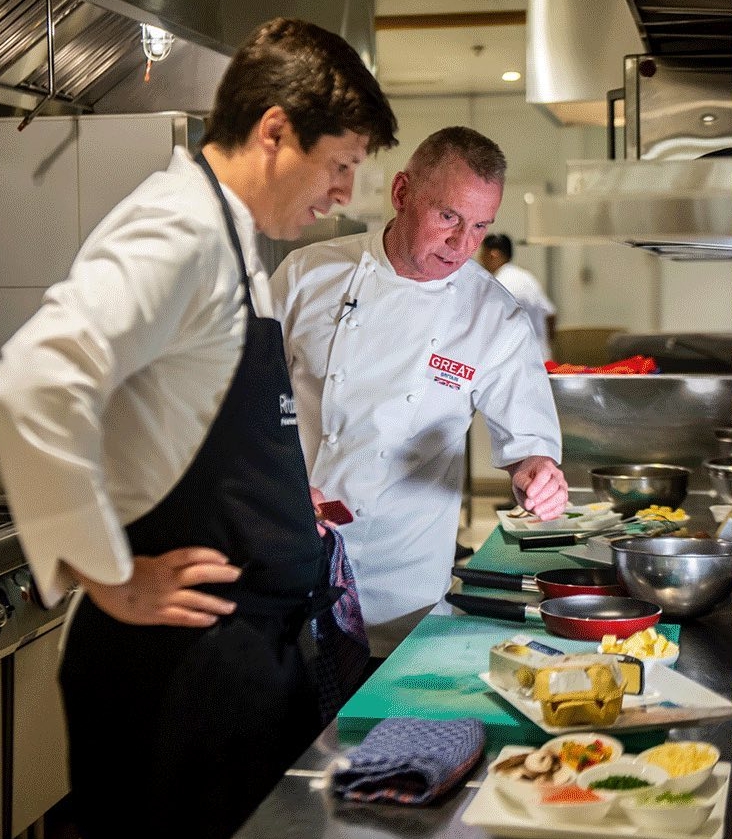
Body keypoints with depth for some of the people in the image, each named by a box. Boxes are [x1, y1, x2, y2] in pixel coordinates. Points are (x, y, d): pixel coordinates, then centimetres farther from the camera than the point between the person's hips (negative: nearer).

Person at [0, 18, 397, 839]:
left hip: (246, 642, 9)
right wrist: (111, 580, -22)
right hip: (184, 656, -9)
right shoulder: (182, 228, -17)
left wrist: (286, 506, 13)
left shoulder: (224, 233, 13)